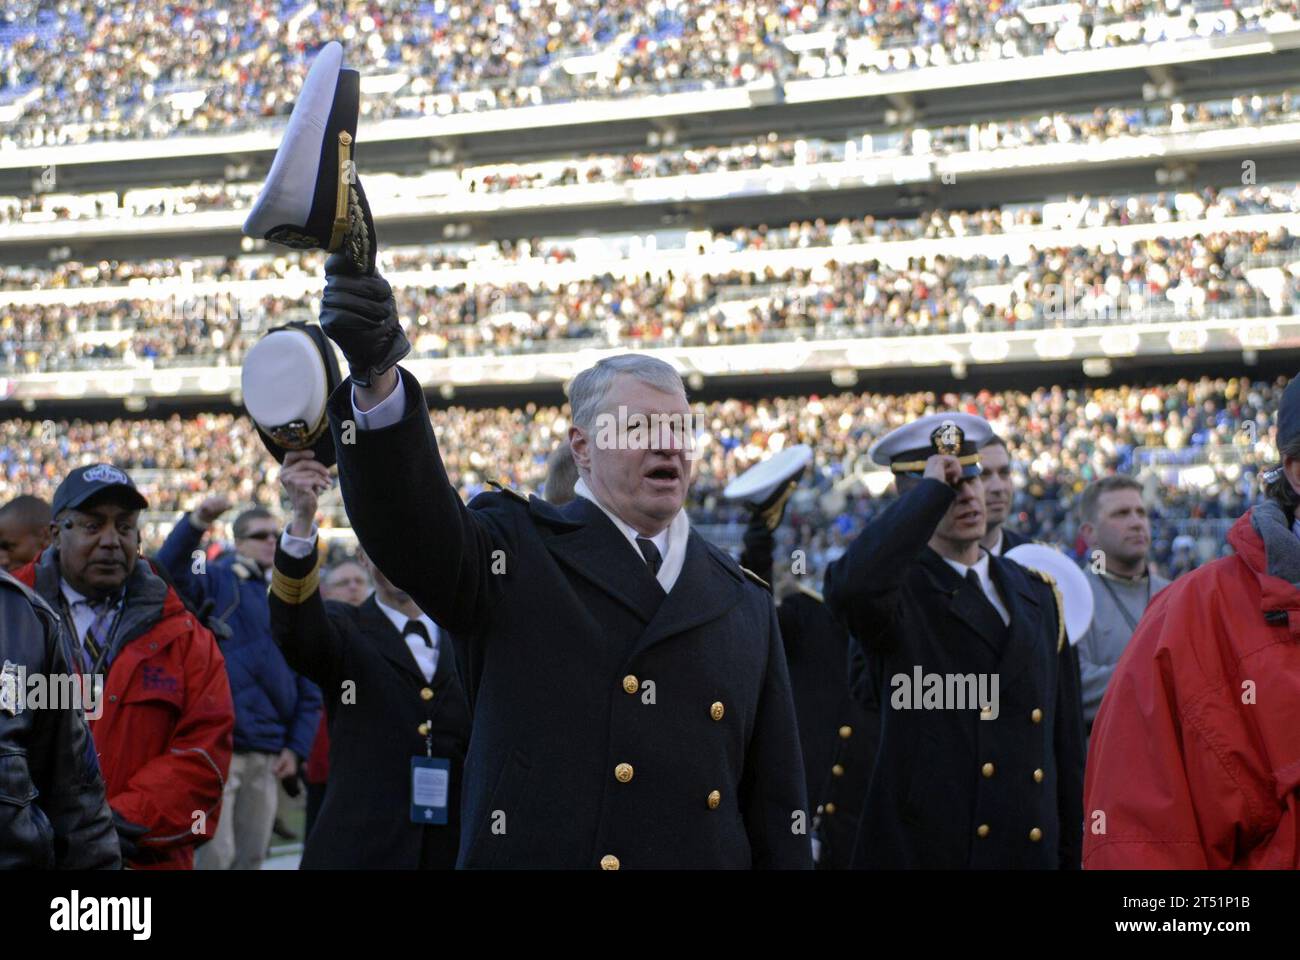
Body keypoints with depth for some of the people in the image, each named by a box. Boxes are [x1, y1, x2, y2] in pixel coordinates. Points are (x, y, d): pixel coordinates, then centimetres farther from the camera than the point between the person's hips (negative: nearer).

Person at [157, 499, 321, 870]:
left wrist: (297, 747, 5)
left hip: (268, 754, 5)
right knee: (215, 855, -8)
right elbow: (168, 572, -21)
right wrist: (195, 523, -35)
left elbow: (309, 686, 14)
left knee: (251, 857, 10)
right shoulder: (216, 579, 1)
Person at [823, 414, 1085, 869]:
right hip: (920, 849, -5)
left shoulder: (1036, 594, 14)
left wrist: (1072, 853, 12)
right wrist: (933, 489, -18)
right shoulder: (901, 590, -3)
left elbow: (1064, 738, 15)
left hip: (1031, 850, 5)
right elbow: (852, 586, -30)